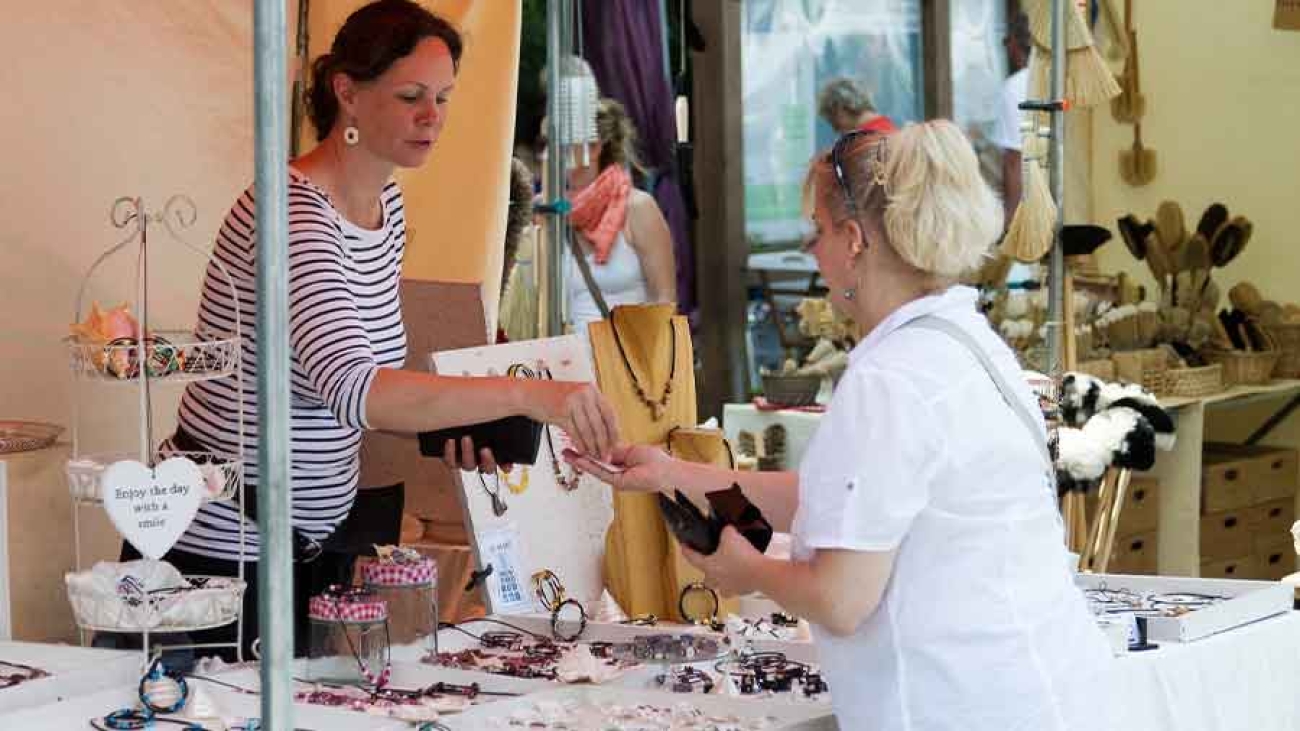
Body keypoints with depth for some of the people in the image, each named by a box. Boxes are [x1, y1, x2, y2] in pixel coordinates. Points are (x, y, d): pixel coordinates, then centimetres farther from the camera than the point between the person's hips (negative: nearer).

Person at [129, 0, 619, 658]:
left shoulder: (387, 203, 5)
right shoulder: (294, 214, -24)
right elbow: (352, 389, -38)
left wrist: (441, 429, -4)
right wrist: (524, 395, -46)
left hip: (308, 542, 9)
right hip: (218, 547, -9)